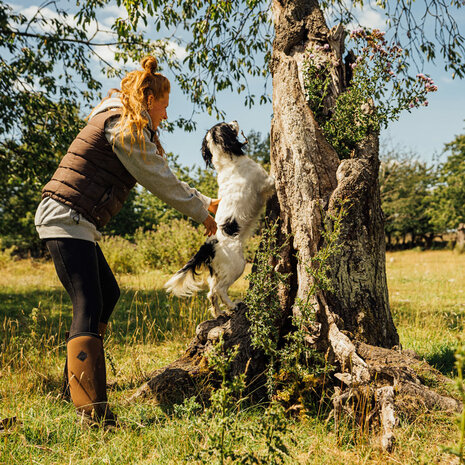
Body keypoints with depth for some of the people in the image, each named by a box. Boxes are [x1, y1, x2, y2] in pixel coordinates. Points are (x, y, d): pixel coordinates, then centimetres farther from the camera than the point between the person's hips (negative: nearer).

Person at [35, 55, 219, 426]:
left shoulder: (130, 128, 20)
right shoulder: (123, 125, -12)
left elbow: (164, 178, 26)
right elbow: (160, 181, -9)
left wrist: (205, 202, 26)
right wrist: (200, 214, 3)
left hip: (76, 223, 11)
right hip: (67, 218, -11)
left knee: (108, 294, 19)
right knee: (89, 307, -16)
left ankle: (76, 379, 29)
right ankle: (91, 409, -20)